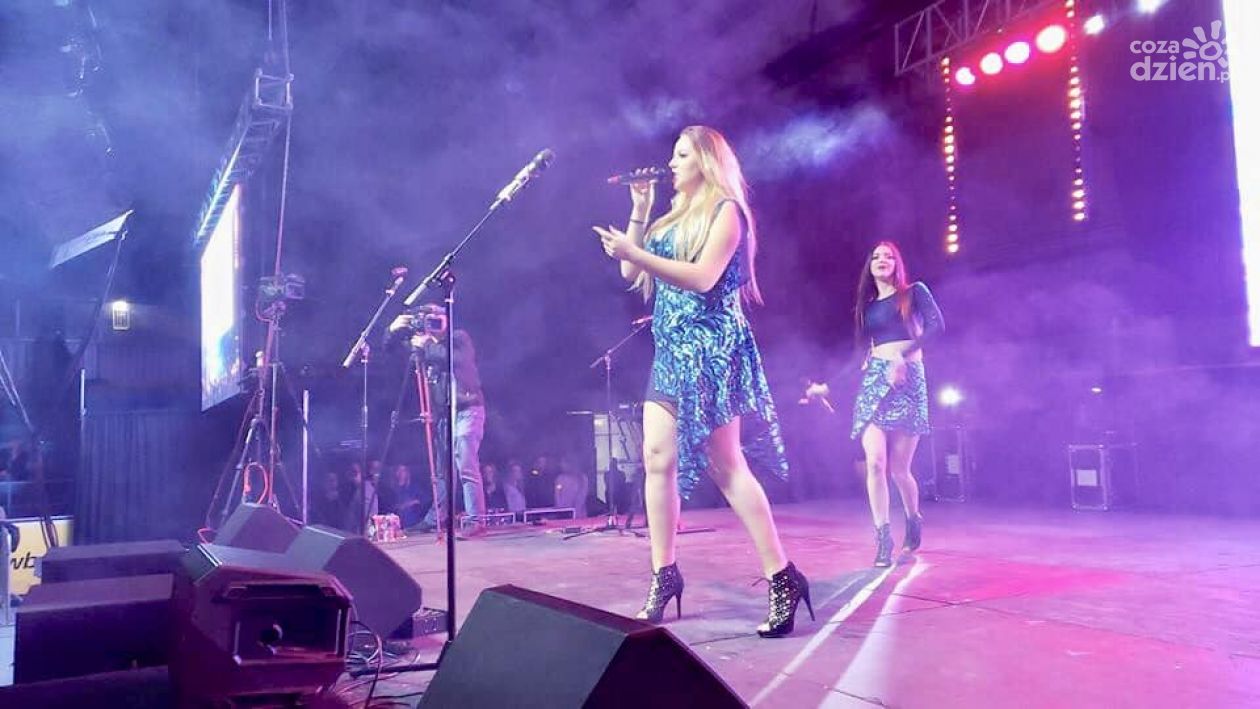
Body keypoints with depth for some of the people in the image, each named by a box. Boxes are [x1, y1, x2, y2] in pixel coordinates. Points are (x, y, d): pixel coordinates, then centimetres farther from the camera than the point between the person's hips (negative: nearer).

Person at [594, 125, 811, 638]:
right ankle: (664, 575, 8)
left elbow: (703, 277, -18)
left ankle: (783, 578, -3)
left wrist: (636, 253, -22)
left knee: (726, 466, -10)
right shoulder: (676, 215, 21)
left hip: (709, 348, -8)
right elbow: (632, 274, 16)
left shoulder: (725, 210, -3)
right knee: (658, 457, 0)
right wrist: (639, 212, 12)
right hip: (671, 349, 8)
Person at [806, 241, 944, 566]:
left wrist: (903, 353, -21)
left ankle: (914, 521, 25)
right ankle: (883, 537, -7)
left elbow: (937, 325, -8)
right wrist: (827, 386, 12)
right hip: (873, 381, 3)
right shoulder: (867, 307, 19)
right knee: (875, 462, -13)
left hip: (908, 380, -3)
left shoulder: (914, 292, 7)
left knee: (899, 469, -3)